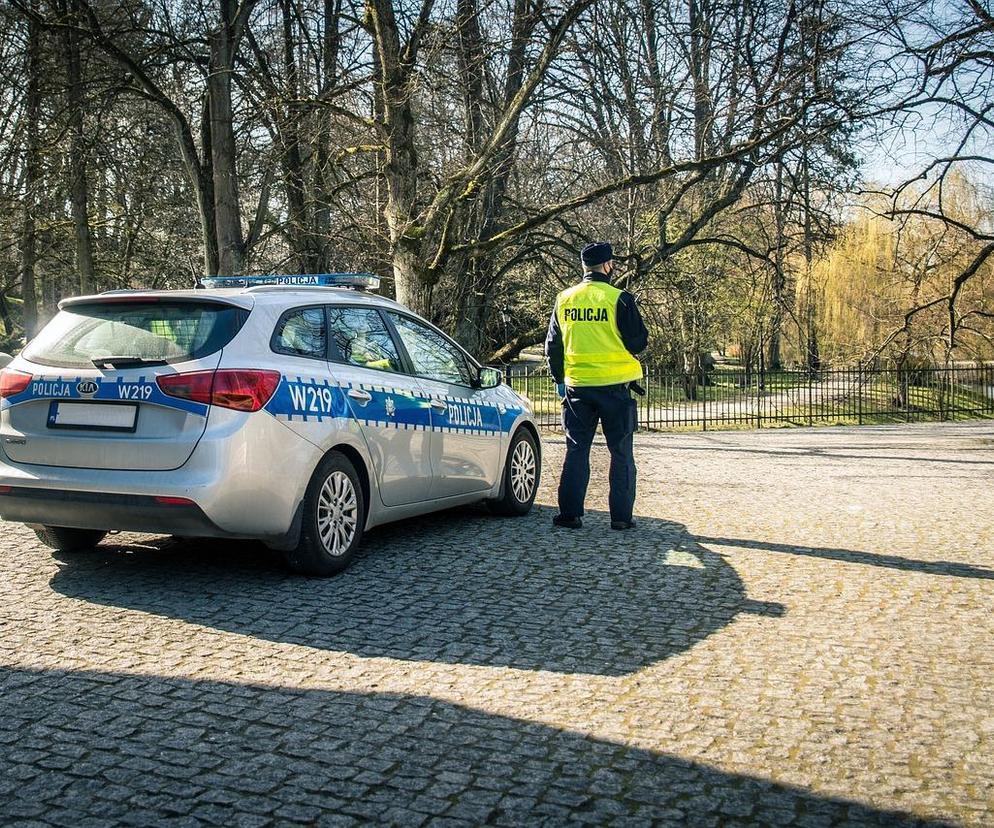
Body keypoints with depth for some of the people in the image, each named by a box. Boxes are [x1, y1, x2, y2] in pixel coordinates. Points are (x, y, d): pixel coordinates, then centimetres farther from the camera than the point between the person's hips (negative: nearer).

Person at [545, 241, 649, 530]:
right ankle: (621, 516, 7)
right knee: (621, 452, 6)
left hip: (577, 385, 3)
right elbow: (639, 341, -6)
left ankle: (569, 513, 9)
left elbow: (552, 345, 11)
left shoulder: (564, 300, 5)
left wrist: (560, 379, 21)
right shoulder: (619, 299, -9)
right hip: (615, 385, -3)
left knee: (577, 450, 11)